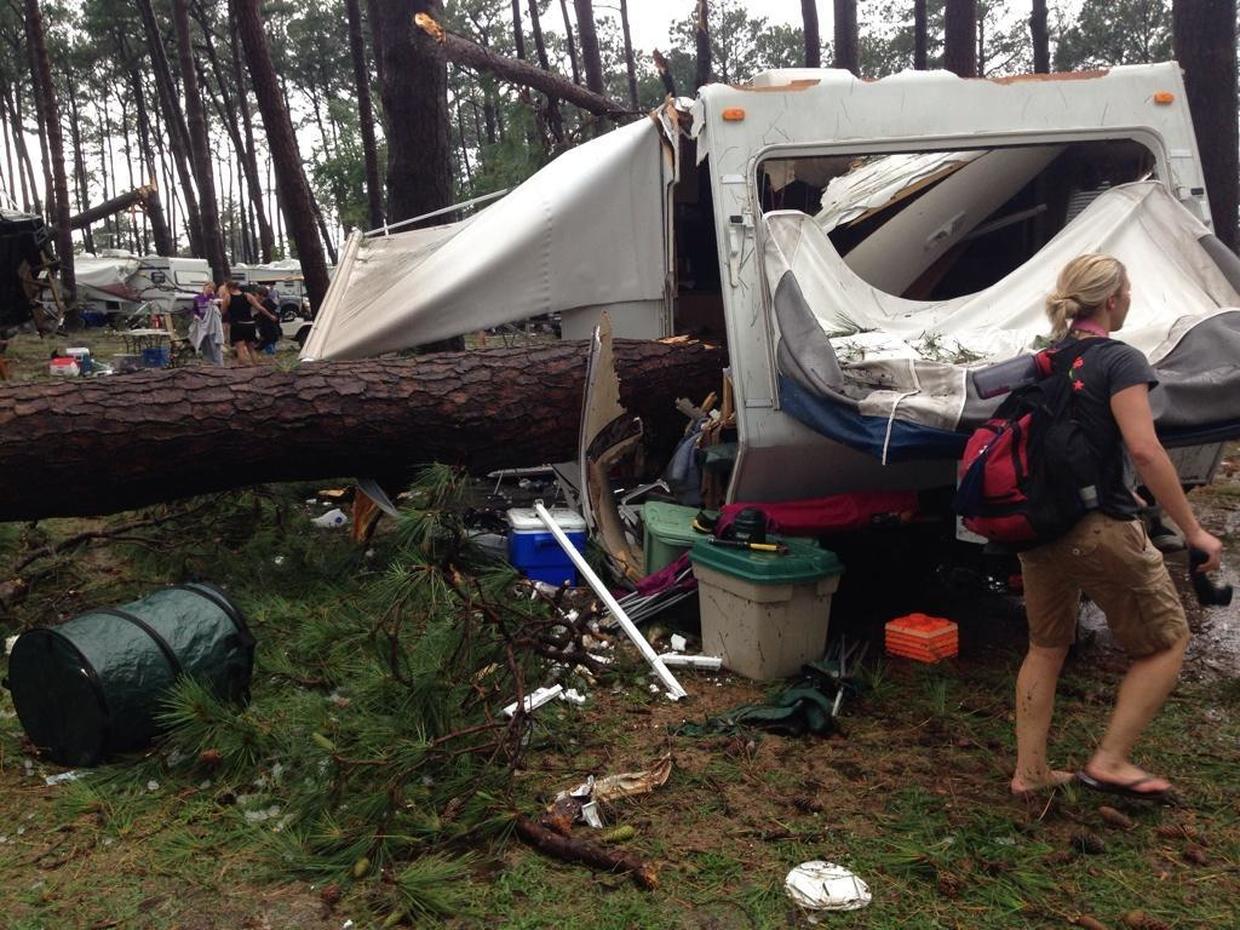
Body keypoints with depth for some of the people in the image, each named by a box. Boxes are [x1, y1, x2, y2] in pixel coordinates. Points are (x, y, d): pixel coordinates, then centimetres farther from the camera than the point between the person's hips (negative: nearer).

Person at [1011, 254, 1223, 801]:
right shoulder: (1119, 361, -12)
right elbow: (1144, 449, -22)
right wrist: (1193, 531, -17)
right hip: (1100, 530, -7)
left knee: (1046, 647, 19)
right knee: (1166, 641, 11)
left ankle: (1029, 771, 23)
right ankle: (1110, 761, 9)